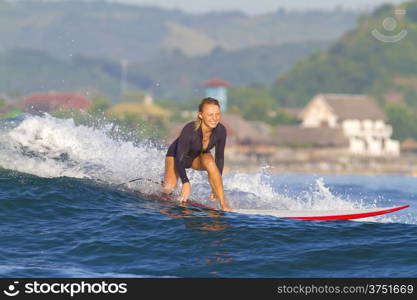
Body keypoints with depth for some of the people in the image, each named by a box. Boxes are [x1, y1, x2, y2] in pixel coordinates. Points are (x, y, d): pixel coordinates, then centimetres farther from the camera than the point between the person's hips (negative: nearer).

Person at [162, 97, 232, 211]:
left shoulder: (220, 130, -26)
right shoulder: (190, 129, -38)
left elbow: (219, 157, -13)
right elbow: (179, 158, -33)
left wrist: (216, 186, -12)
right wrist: (185, 183, -43)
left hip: (197, 158, 2)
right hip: (175, 155, -2)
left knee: (209, 161, -32)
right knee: (169, 188, -16)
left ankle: (223, 203, -29)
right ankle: (165, 182, 24)